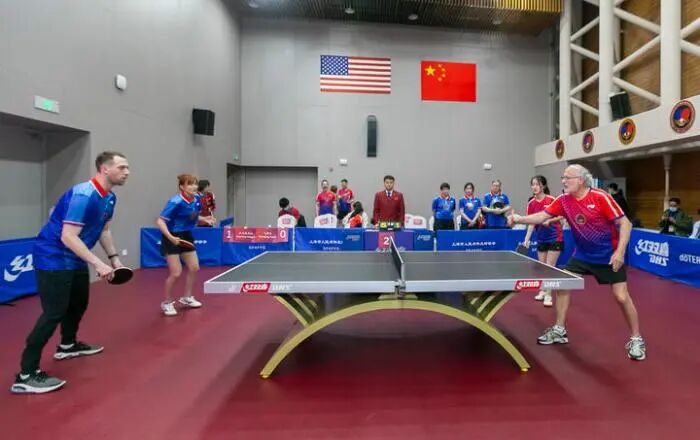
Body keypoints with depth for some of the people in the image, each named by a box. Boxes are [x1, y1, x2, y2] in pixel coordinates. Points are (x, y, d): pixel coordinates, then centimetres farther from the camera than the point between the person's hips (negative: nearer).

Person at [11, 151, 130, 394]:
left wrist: (114, 258, 10)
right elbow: (68, 237, -30)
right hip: (53, 258, -10)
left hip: (75, 260, 10)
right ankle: (26, 375, -2)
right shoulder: (83, 195, -27)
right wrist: (98, 264, -32)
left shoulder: (109, 198, 2)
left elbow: (103, 230, 15)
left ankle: (68, 345, 44)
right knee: (54, 312, -11)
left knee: (79, 303, 21)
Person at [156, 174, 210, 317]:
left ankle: (186, 297, 31)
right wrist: (170, 237, -38)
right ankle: (167, 303, 15)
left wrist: (204, 219, -6)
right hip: (172, 238, -8)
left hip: (187, 236, 8)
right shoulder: (176, 202, -26)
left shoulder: (196, 199, -5)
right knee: (176, 273, -8)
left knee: (194, 268, 11)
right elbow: (160, 221, -26)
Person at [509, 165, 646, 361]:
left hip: (609, 255, -5)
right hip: (582, 254, 5)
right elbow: (542, 216, -5)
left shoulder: (600, 197, -20)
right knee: (561, 286, 2)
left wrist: (620, 252, -25)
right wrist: (520, 219, -23)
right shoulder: (563, 200, -6)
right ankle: (559, 331, 17)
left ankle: (636, 339, 18)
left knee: (621, 296, -5)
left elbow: (624, 223, -17)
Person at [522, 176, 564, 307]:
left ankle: (548, 295, 2)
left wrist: (549, 220, -26)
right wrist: (526, 239, -4)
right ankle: (543, 290, 26)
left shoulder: (551, 200, -14)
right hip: (541, 239, 5)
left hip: (555, 237, -5)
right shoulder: (531, 203, -1)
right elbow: (531, 223, 2)